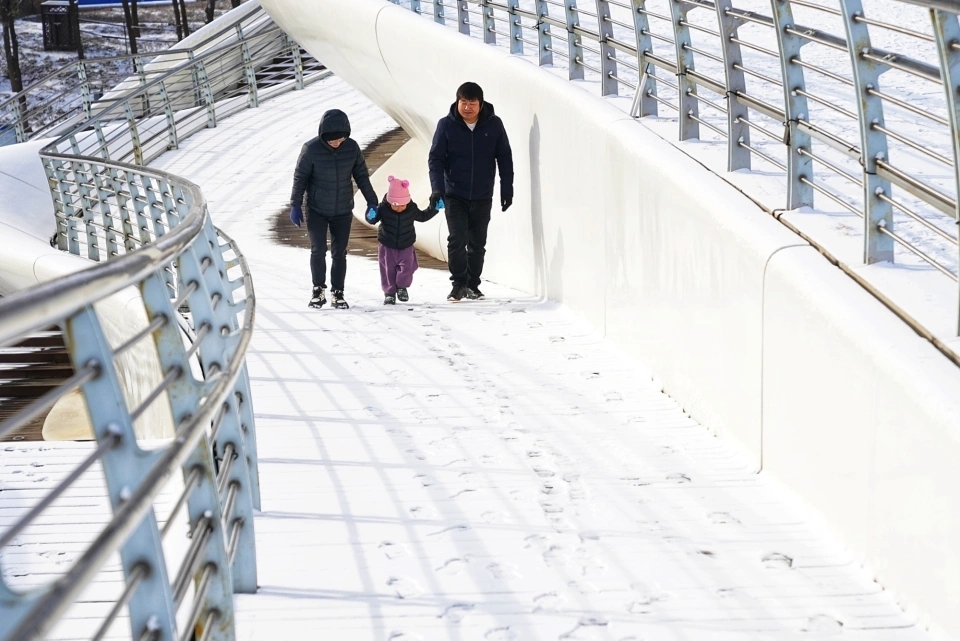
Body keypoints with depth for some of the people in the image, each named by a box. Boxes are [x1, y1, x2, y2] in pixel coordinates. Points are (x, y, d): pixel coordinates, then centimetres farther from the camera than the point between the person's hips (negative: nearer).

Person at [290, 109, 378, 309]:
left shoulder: (352, 148, -9)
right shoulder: (311, 149, -16)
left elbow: (362, 176, 4)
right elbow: (300, 177, -6)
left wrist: (372, 202, 5)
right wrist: (295, 205, -6)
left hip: (343, 211, 2)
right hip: (317, 210, -2)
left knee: (339, 253, 4)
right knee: (318, 251, -3)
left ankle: (337, 293, 12)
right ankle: (318, 290, 13)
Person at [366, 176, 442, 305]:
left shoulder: (412, 209, -9)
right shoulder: (383, 209, -17)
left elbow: (422, 217, 11)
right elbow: (373, 220, -8)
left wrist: (434, 208, 3)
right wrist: (371, 216, -32)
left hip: (406, 246, 1)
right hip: (387, 246, -1)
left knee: (407, 266, -8)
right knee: (388, 269, 1)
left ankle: (402, 286, 16)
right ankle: (389, 292, 14)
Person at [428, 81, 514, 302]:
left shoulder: (494, 125, -3)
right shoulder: (446, 125, -6)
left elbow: (505, 159, 5)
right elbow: (435, 158, -4)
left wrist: (507, 189, 3)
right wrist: (437, 188, -16)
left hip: (482, 197, 2)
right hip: (455, 196, -1)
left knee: (478, 244, 8)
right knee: (457, 240, -12)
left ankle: (473, 285, 19)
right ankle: (459, 284, -2)